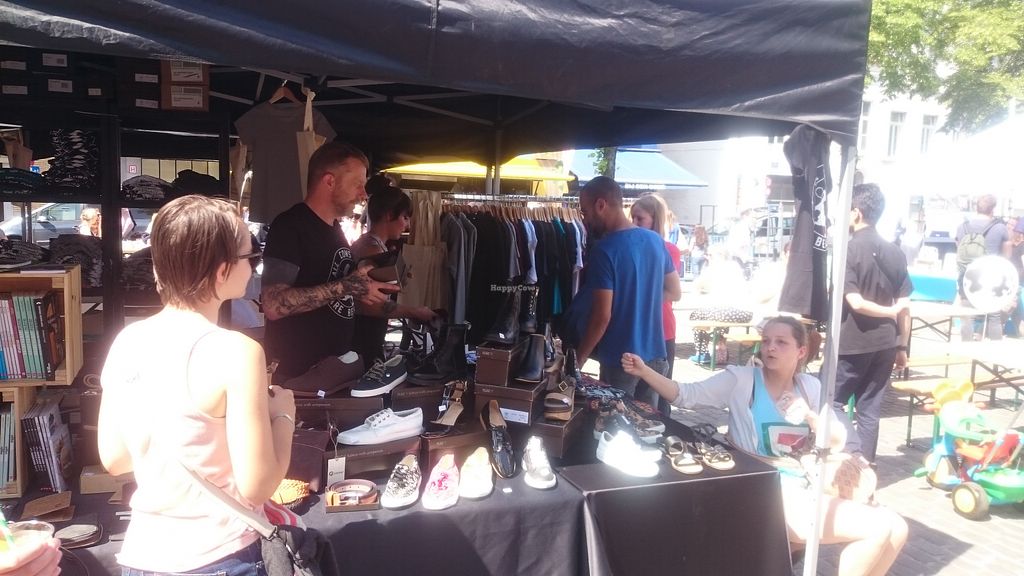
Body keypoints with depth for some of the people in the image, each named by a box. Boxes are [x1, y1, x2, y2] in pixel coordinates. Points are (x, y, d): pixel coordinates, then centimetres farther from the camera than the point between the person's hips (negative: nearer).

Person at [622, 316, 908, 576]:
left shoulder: (810, 387, 11)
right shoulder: (741, 380, -4)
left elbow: (838, 441, 9)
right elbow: (686, 395, -13)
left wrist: (810, 416, -11)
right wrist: (644, 371, -27)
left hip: (809, 487, 6)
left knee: (896, 528, 0)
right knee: (879, 527, -14)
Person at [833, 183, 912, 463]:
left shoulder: (848, 250, -12)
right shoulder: (895, 253, 4)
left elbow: (855, 303, -19)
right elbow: (904, 307, 4)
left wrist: (888, 312, -3)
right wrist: (902, 346, 11)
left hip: (851, 343, -5)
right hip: (884, 343, 6)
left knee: (833, 401, 10)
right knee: (870, 409, 12)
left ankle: (854, 454, -5)